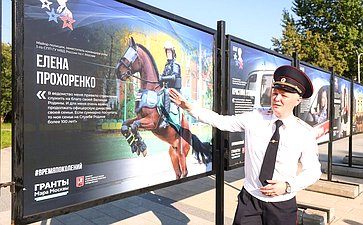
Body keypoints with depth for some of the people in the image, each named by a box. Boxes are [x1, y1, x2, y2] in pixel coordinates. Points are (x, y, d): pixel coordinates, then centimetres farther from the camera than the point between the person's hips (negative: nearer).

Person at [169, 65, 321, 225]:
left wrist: (288, 186, -17)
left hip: (282, 205, 0)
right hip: (249, 199, 1)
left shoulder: (305, 133, -9)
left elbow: (313, 170, -2)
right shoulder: (254, 118, -8)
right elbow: (220, 121, -3)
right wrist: (189, 108, -8)